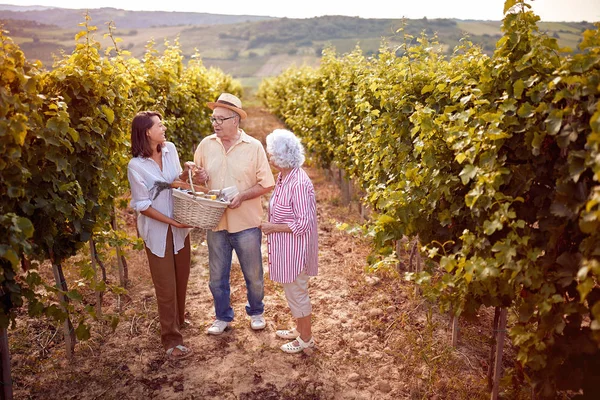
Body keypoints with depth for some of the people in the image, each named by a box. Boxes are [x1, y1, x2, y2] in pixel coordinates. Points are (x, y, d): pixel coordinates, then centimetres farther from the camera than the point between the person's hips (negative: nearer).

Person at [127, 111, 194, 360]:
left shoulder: (170, 149, -3)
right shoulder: (136, 166, -18)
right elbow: (143, 206, -15)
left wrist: (186, 174, -10)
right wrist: (172, 222, -19)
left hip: (180, 225, 5)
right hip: (157, 230, -5)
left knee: (181, 277, 19)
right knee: (166, 285, 3)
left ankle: (178, 319, 44)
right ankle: (171, 339, 17)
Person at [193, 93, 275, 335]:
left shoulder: (254, 147, -9)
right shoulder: (206, 145, -1)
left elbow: (266, 184, -8)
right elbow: (196, 178, 10)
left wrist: (242, 195, -22)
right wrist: (198, 177, -13)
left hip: (246, 223, -2)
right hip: (215, 222, 3)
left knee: (253, 274, 14)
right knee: (217, 276, 15)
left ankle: (256, 312, 39)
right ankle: (223, 317, 36)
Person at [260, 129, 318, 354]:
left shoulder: (299, 184, -26)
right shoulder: (283, 177, 3)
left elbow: (303, 224, -26)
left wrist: (273, 227, -19)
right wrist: (271, 225, 5)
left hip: (295, 250, -9)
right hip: (284, 248, 9)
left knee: (296, 293, 7)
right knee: (292, 291, 22)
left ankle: (306, 338, 25)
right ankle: (300, 329, 41)